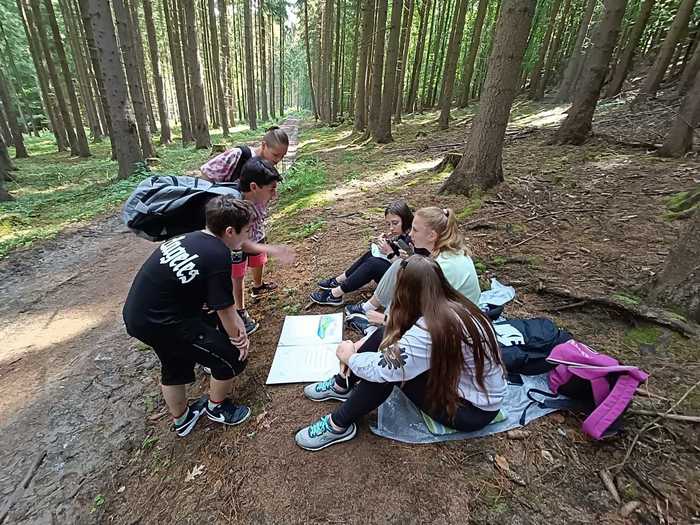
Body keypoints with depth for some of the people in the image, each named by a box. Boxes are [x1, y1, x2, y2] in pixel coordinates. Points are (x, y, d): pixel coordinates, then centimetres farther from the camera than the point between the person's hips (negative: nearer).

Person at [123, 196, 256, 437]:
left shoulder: (189, 238, 3)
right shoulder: (218, 256, -23)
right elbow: (224, 310, -14)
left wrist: (237, 323, 3)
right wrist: (238, 339, 4)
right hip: (159, 324, -9)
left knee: (174, 365, 31)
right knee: (232, 358, 5)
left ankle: (180, 420, 53)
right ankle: (216, 408, 33)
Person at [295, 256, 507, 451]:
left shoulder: (433, 329, -35)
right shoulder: (451, 304, -8)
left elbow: (383, 367, -31)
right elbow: (399, 329, 4)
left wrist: (349, 357, -11)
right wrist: (361, 345, -5)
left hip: (474, 410, -8)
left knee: (386, 368, -22)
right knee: (389, 336, -6)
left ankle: (338, 426, -2)